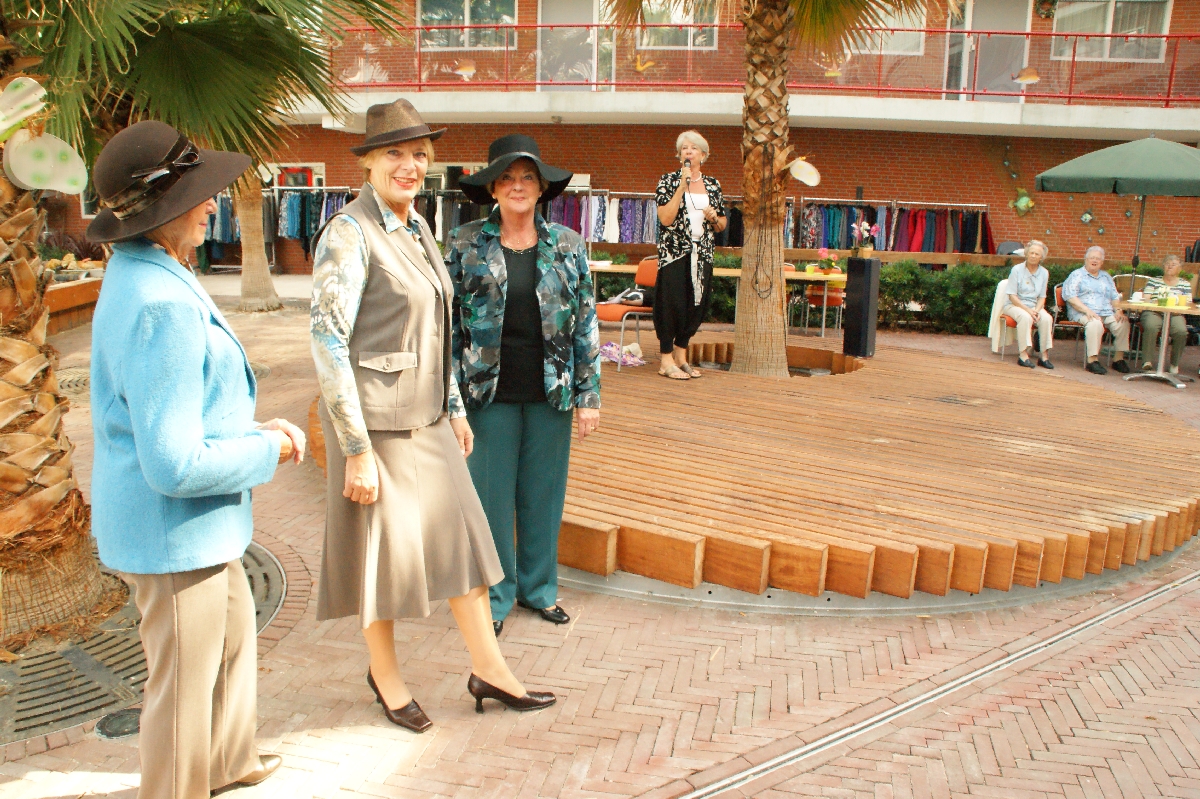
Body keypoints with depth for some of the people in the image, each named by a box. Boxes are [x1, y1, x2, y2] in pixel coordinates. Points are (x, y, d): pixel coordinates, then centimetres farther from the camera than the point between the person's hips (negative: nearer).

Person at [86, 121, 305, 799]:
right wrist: (267, 451, -15)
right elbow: (176, 464, -30)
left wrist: (253, 424, 5)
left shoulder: (139, 276, 6)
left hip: (200, 523, 11)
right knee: (184, 680, 9)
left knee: (235, 630, 28)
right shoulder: (162, 308, -28)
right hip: (174, 525, -11)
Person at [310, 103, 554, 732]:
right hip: (375, 419, -8)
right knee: (385, 546, 8)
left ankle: (488, 669, 26)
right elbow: (328, 344, -19)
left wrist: (454, 408, 18)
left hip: (427, 418, 8)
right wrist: (357, 449, -20)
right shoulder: (349, 234, -16)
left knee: (461, 533, 12)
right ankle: (385, 675, 31)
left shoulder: (416, 228, 9)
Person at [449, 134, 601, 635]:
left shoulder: (567, 246, 3)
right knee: (491, 495, 5)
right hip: (490, 393, -1)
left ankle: (539, 587, 30)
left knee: (544, 494, 11)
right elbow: (447, 322, 0)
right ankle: (495, 595, 23)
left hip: (550, 393, 2)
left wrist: (588, 394, 0)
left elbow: (586, 324, 4)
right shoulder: (465, 245, 0)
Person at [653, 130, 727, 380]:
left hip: (702, 254, 5)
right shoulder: (669, 180, 0)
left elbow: (722, 225, 18)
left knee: (697, 304, 6)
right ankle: (666, 361, 3)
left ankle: (681, 355, 20)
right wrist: (682, 185, -14)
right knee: (672, 303, -6)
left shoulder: (713, 185, 12)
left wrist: (714, 218, -5)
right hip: (674, 253, -4)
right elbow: (666, 218, -13)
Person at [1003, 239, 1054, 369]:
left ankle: (1044, 355, -23)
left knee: (1047, 318, -28)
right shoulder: (1017, 270, -6)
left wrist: (1037, 310, -13)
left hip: (1034, 306, 4)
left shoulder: (1044, 273, 6)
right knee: (1026, 317, -36)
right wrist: (1028, 310, -19)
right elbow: (1012, 296, -9)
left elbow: (1042, 297, 8)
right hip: (1015, 305, -4)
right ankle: (1023, 355, -34)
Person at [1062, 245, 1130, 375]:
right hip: (1082, 313, -5)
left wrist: (1119, 311, 1)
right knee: (1095, 324, -36)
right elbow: (1069, 296, -6)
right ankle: (1092, 361, -34)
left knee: (1123, 323, -22)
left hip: (1107, 313, 5)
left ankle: (1118, 359, -14)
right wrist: (1087, 310, -18)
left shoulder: (1106, 277, 27)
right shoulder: (1077, 275, 9)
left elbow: (1115, 297, 22)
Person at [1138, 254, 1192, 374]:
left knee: (1181, 331, -32)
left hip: (1175, 314, 1)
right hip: (1154, 312, -1)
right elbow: (1145, 299, 7)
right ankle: (1147, 361, -33)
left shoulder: (1185, 285, 18)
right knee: (1151, 327, -37)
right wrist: (1156, 303, -16)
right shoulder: (1153, 281, 18)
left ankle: (1175, 363, -12)